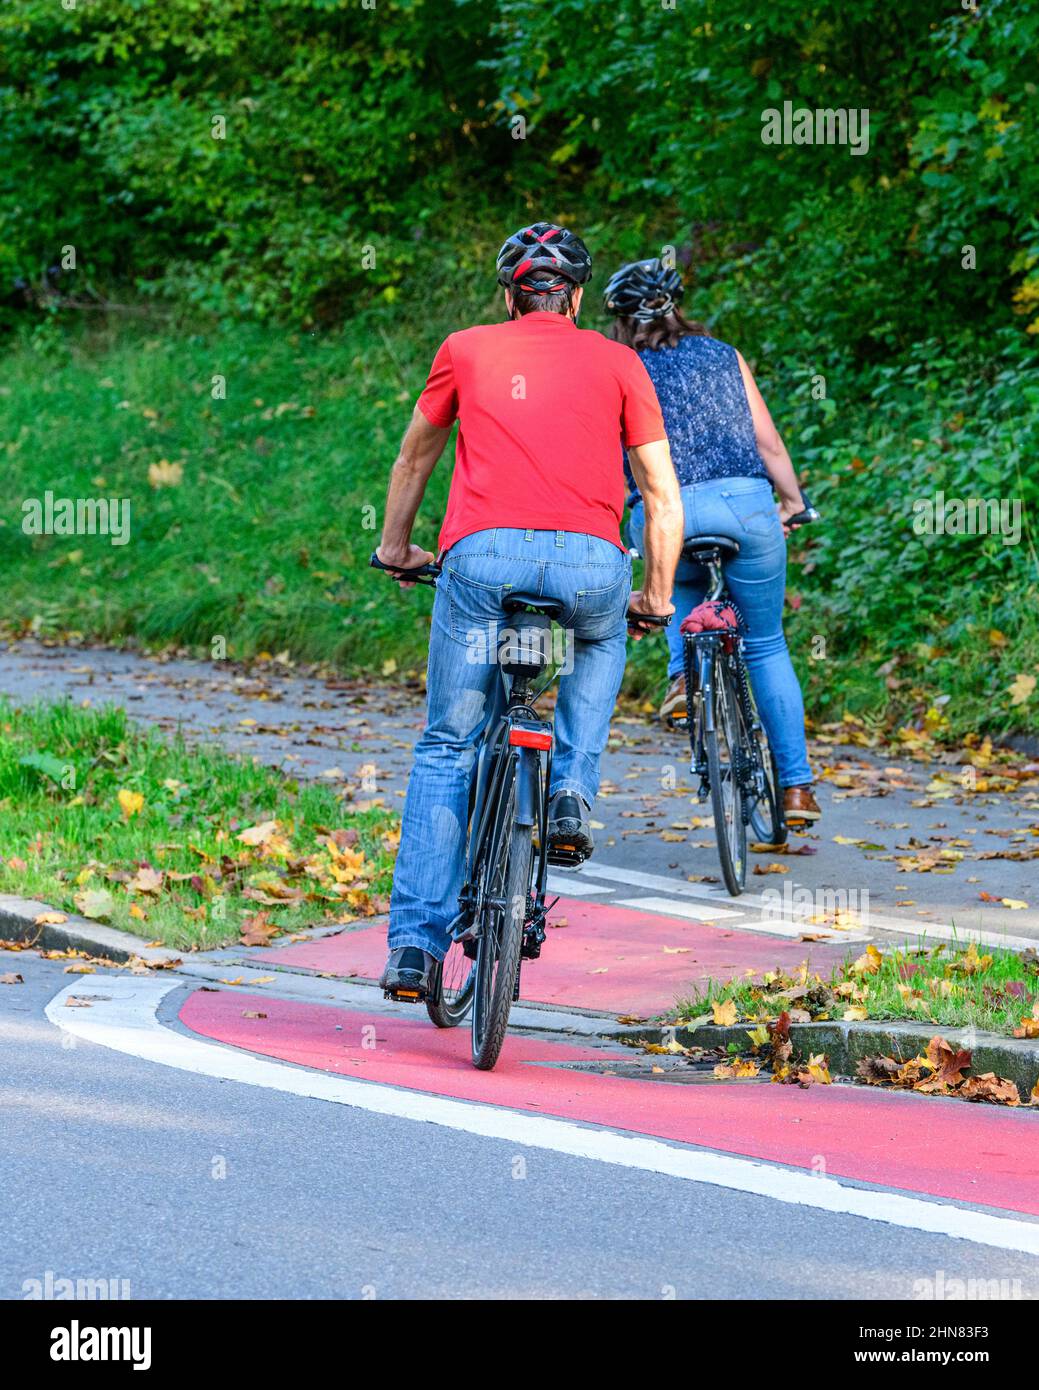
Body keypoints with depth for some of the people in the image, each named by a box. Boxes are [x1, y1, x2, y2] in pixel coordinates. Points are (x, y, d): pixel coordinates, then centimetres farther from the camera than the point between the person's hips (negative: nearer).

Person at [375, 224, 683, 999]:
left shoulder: (467, 351, 22)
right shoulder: (615, 362, 19)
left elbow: (416, 457, 36)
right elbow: (662, 494, 17)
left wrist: (396, 547, 51)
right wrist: (658, 597, 29)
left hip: (483, 556, 0)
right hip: (589, 562, 0)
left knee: (445, 753, 12)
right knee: (601, 642, 37)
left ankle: (416, 945, 2)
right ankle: (573, 792, 16)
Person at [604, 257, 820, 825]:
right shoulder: (724, 357, 16)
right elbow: (768, 443, 14)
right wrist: (793, 502, 28)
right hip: (745, 502, 1)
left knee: (683, 584, 36)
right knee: (766, 644, 14)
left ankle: (683, 675, 10)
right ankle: (797, 785, 9)